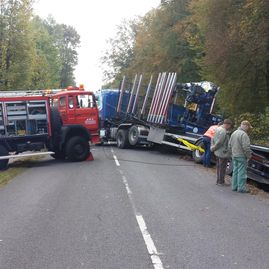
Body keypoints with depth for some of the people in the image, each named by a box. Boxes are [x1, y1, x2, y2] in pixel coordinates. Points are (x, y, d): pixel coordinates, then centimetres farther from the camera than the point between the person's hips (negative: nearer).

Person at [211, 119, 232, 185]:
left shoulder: (218, 129, 9)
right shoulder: (223, 132, -23)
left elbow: (213, 139, 14)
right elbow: (219, 142, -24)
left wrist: (212, 147, 11)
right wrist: (213, 148, -9)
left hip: (218, 152, 10)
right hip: (223, 153, -10)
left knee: (219, 167, 18)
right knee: (222, 168, 1)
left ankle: (218, 181, 27)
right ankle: (221, 182, 9)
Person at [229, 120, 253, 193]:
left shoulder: (234, 133, 11)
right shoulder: (244, 134, -18)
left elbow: (230, 145, 17)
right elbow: (246, 147, -23)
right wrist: (249, 155, -11)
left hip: (234, 156, 9)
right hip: (242, 156, -9)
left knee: (235, 171, 14)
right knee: (242, 172, -3)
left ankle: (234, 186, 20)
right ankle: (241, 188, 0)